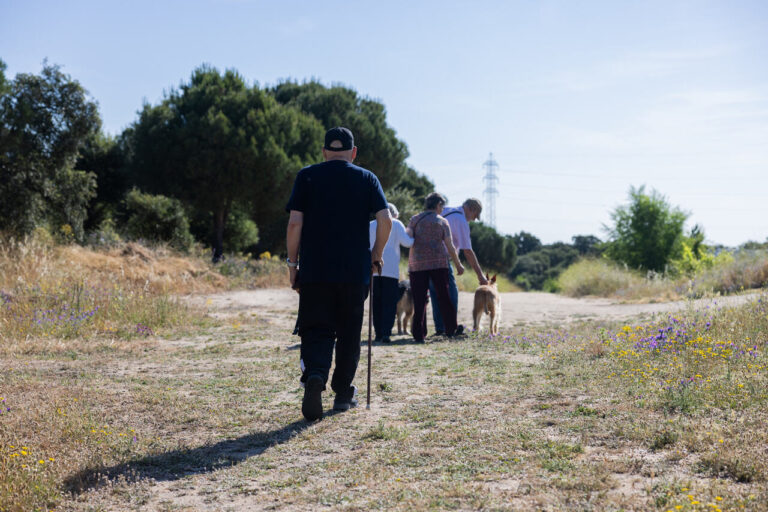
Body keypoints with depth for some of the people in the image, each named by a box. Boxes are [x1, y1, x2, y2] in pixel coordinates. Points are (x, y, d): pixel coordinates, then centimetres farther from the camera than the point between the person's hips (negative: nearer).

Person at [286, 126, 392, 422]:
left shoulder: (307, 176, 5)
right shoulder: (367, 178, 7)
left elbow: (295, 223, -3)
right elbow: (385, 220, -5)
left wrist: (293, 263, 5)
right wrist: (376, 255, 8)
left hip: (314, 270, 0)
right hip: (355, 271, 1)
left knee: (316, 330, 1)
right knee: (349, 332, 13)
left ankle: (315, 375, -25)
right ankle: (343, 393, 18)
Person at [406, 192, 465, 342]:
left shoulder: (414, 220, 8)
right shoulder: (442, 222, 4)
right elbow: (450, 247, 2)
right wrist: (458, 265, 11)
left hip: (417, 263, 1)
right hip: (438, 263, -1)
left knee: (419, 299, -1)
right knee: (443, 296, 11)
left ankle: (419, 333, -5)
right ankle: (451, 328, 22)